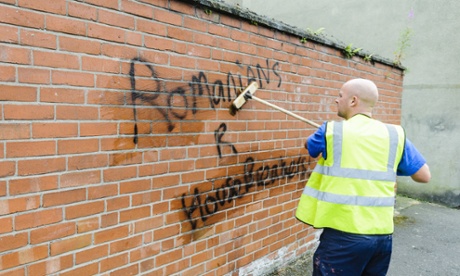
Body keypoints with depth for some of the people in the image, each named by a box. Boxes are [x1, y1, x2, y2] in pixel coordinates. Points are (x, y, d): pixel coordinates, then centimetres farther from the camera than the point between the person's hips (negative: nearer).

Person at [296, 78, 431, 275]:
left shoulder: (331, 131, -7)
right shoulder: (395, 135, 2)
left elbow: (309, 146, 15)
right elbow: (424, 176, 8)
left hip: (344, 235, -4)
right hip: (383, 235, 5)